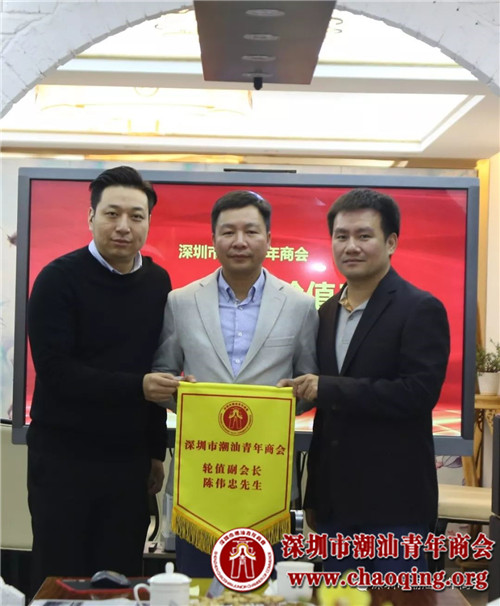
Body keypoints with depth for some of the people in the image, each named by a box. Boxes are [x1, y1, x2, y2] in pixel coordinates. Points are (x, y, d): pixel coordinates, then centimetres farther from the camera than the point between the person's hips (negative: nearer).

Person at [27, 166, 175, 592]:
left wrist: (156, 450, 12)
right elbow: (54, 370, -17)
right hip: (64, 456, -4)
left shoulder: (157, 282, 5)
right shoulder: (60, 278, -10)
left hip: (130, 459, 4)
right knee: (60, 581, 5)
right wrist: (136, 386, -24)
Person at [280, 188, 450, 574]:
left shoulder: (420, 309, -9)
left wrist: (327, 389, -19)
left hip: (394, 503, -6)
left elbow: (419, 393, -21)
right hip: (337, 502, 7)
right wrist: (314, 495, 15)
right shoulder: (328, 312, 11)